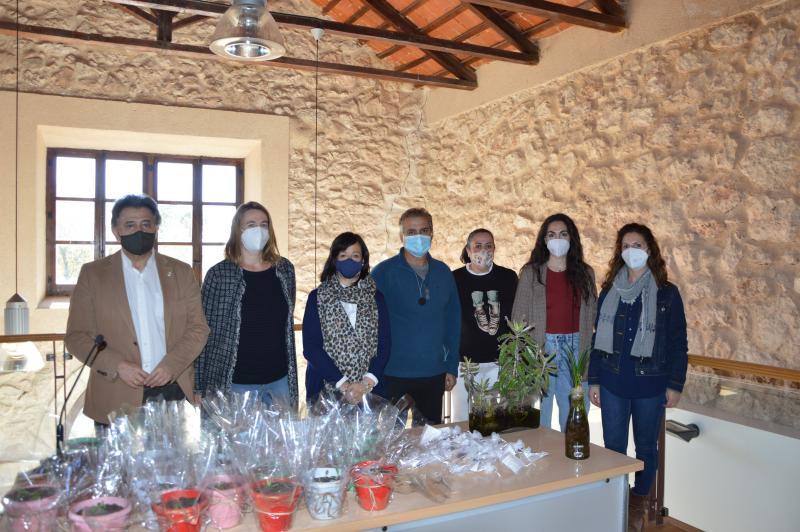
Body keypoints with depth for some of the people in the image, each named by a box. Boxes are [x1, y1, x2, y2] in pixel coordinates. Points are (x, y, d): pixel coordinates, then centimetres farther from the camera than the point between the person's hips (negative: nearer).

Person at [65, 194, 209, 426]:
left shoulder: (181, 272, 7)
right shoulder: (92, 274, 5)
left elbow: (198, 328, 5)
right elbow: (77, 335, 2)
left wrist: (172, 365, -10)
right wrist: (117, 366, -12)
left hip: (175, 390, 1)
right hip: (117, 398, -1)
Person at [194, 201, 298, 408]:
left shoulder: (284, 269, 5)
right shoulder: (219, 274, -7)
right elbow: (205, 332, -4)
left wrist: (293, 376, 14)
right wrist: (200, 388, -5)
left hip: (280, 380, 4)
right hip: (236, 382, -3)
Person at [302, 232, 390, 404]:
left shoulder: (376, 298, 7)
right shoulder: (318, 297, 2)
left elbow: (384, 345, 1)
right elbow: (310, 347, -5)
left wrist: (367, 383, -14)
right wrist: (342, 384, -14)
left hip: (369, 389, 1)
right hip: (326, 388, -1)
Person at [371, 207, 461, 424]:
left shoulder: (443, 272, 7)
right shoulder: (383, 272, -6)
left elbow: (453, 322, 11)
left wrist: (452, 367, 7)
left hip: (434, 375, 4)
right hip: (394, 375, -4)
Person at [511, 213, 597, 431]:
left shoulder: (585, 273, 9)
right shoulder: (531, 272, 2)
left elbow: (593, 315, 10)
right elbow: (519, 316, 0)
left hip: (576, 347, 2)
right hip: (541, 346, -2)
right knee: (539, 412, 2)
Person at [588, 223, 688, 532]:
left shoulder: (667, 293, -3)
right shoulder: (609, 292, 3)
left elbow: (678, 343, -1)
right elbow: (598, 338, 5)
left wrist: (675, 385, -5)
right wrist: (593, 380, 3)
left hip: (650, 384, -1)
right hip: (613, 383, 2)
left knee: (646, 447, 12)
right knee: (613, 447, 7)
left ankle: (638, 504, 31)